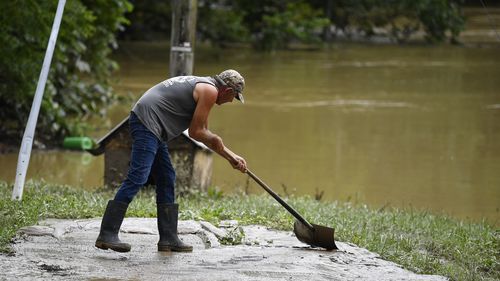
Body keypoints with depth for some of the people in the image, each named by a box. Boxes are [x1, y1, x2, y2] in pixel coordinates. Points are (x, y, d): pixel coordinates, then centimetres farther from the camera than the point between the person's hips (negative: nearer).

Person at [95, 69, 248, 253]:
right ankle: (107, 234, -21)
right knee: (137, 178, -16)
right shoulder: (210, 91, -6)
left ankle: (168, 238, 12)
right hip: (147, 122, -11)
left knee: (166, 180, 12)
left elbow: (205, 134, 31)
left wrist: (232, 157, 32)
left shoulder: (201, 86, 25)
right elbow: (195, 132, -7)